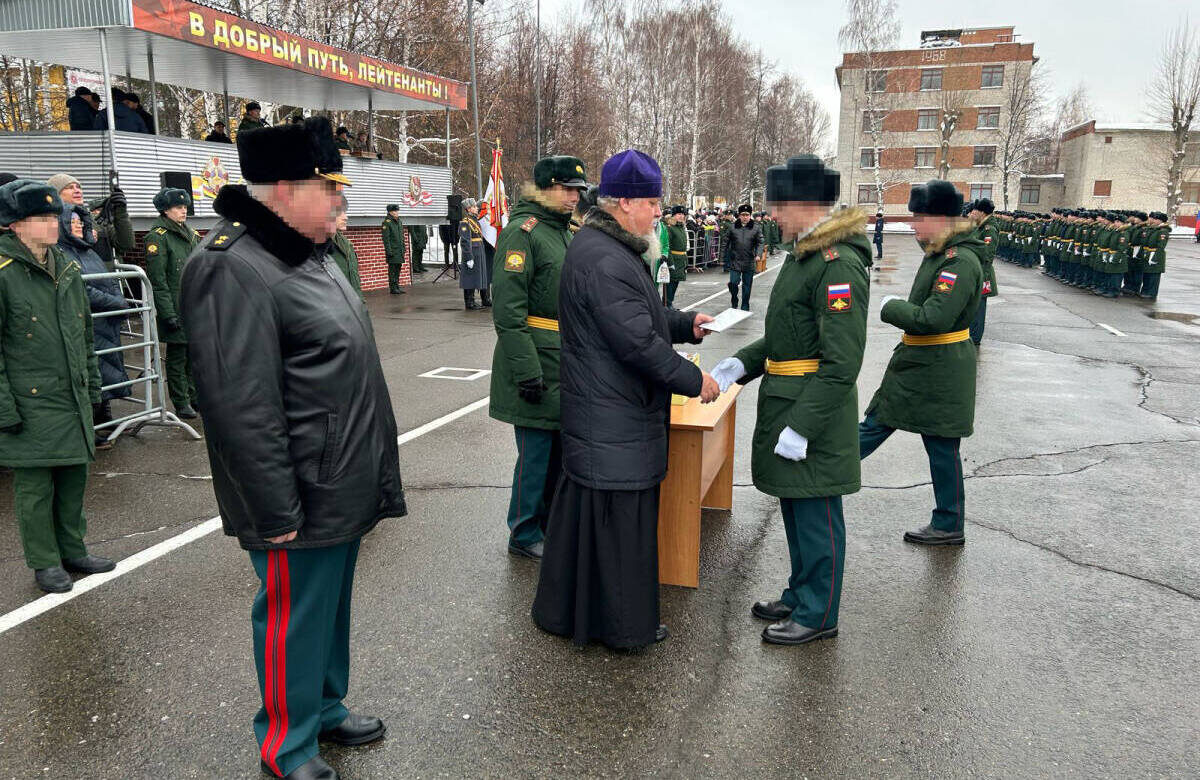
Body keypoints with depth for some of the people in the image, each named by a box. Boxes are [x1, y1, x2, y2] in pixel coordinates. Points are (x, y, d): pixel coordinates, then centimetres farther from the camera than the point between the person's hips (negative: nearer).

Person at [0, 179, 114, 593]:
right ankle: (45, 563, 18)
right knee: (35, 486, 5)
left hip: (73, 399, 7)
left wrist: (92, 384, 18)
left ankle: (73, 550, 29)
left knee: (74, 477, 14)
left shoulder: (67, 269, 11)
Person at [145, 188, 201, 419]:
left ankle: (195, 396, 24)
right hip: (176, 307, -7)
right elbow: (158, 280, -13)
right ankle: (181, 403, 8)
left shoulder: (190, 233, 15)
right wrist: (168, 313, -18)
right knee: (177, 356, 1)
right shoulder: (157, 236, -8)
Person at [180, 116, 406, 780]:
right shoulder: (233, 270, -21)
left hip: (342, 492, 10)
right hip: (301, 504, -10)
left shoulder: (304, 254, 12)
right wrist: (276, 512, -22)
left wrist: (369, 478, 22)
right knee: (294, 618, 8)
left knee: (332, 604, 23)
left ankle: (325, 707, 43)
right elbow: (242, 408, -25)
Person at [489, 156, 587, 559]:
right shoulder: (523, 230, -13)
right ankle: (524, 534, 15)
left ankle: (551, 522, 31)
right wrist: (527, 371, -23)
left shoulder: (565, 231, 16)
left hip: (566, 360, 9)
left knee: (559, 445, 15)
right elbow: (508, 308, -19)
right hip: (538, 362, -9)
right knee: (536, 447, -1)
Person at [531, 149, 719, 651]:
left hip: (595, 416, 11)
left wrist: (685, 324, 12)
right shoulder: (605, 262, -22)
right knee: (620, 515, 2)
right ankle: (624, 624, 18)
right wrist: (694, 379, -15)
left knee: (585, 510, 18)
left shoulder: (601, 247, 14)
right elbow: (638, 342, -25)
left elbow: (636, 317, 24)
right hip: (614, 418, -11)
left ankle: (563, 609, 32)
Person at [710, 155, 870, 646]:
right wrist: (738, 365, 7)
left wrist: (801, 427, -23)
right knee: (796, 509, 20)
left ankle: (818, 615, 20)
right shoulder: (803, 255, 12)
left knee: (816, 517, 4)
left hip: (814, 412, -10)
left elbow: (842, 362, -24)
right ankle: (800, 596, 36)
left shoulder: (839, 264, -20)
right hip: (786, 405, 10)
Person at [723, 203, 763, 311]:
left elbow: (760, 242, 1)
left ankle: (745, 308, 19)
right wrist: (726, 259, 5)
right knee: (734, 283, -8)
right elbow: (727, 243, 7)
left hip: (749, 262, 1)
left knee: (747, 285, 7)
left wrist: (758, 254, -16)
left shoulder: (756, 227, 3)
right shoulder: (732, 227, 3)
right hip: (735, 261, -1)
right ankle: (734, 303, 18)